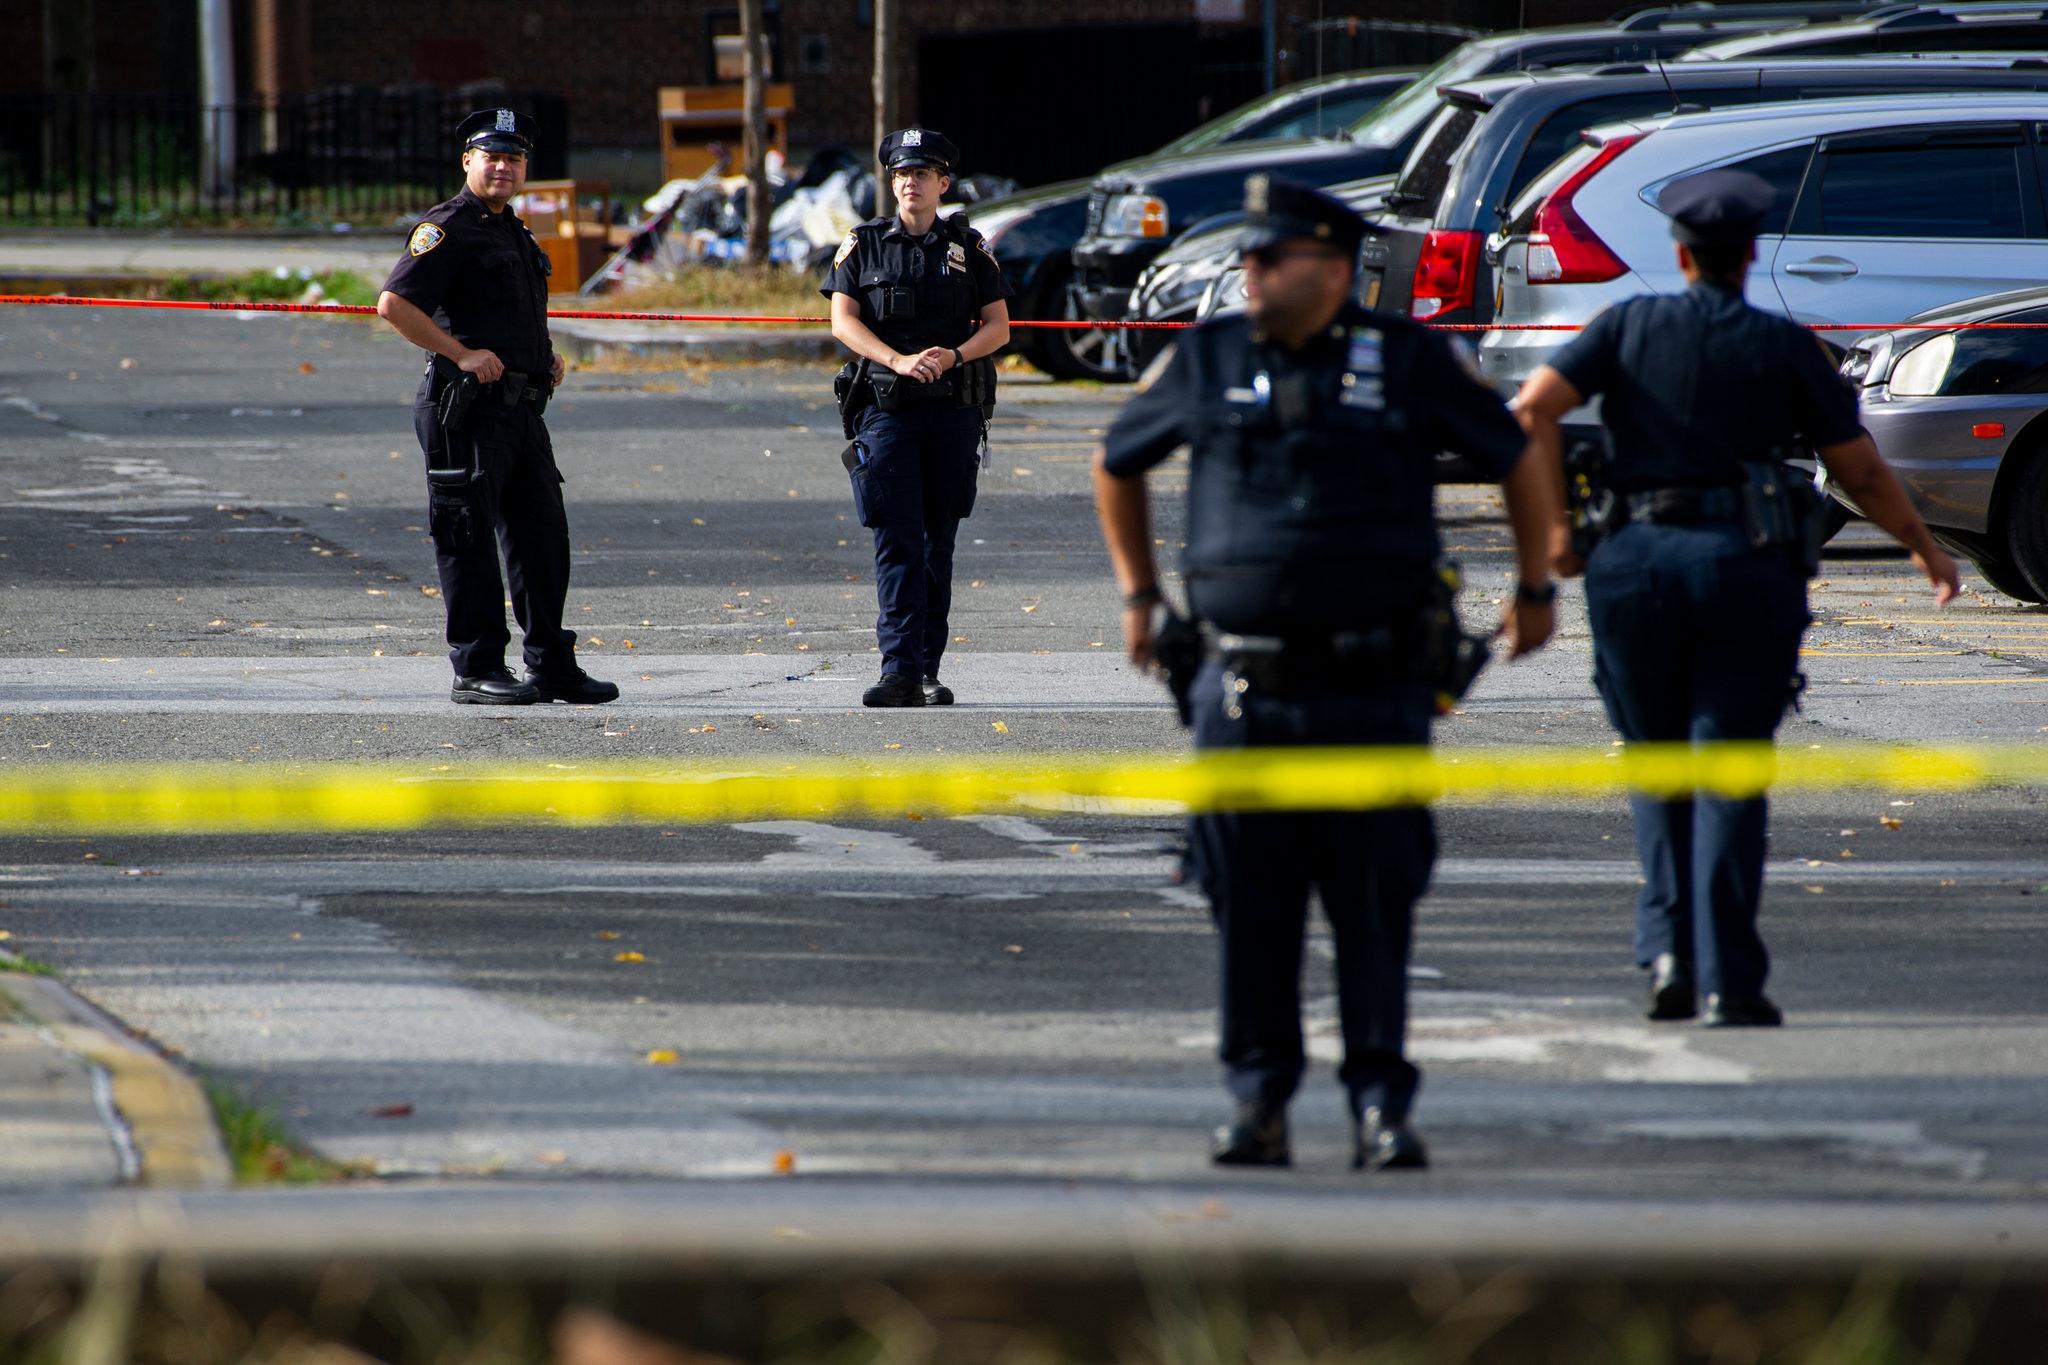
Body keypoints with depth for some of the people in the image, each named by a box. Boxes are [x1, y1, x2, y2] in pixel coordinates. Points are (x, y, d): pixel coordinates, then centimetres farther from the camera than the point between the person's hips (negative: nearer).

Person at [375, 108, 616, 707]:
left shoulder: (514, 234, 21)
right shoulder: (449, 228, -7)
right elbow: (394, 304, -18)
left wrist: (547, 357, 18)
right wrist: (461, 354, -19)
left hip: (522, 406, 9)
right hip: (469, 407, -9)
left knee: (542, 533, 9)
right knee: (469, 538, -5)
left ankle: (552, 664, 15)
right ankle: (476, 669, -2)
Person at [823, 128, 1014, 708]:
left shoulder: (969, 248, 9)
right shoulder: (863, 245, 7)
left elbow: (998, 326, 7)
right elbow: (842, 318, -2)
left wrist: (951, 356, -13)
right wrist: (898, 361, -17)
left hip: (954, 411, 1)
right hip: (886, 409, -1)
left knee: (938, 543, 5)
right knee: (897, 541, -10)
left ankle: (928, 670, 10)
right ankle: (899, 670, -15)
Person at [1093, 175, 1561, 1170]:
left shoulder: (1409, 361, 1)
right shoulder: (1206, 363, 6)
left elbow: (1519, 462, 14)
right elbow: (1116, 466, 23)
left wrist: (1535, 588, 19)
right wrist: (1137, 593, 23)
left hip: (1376, 688, -2)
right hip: (1246, 692, 2)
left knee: (1376, 905, -3)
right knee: (1250, 909, 1)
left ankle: (1380, 1105, 3)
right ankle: (1257, 1103, 9)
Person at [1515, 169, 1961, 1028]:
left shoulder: (1630, 326, 7)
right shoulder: (1787, 348, 4)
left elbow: (1534, 407, -5)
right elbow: (1860, 473, 7)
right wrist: (1923, 546, 22)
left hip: (1637, 562, 1)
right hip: (1748, 566, -1)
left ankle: (1668, 949, 4)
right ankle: (1728, 981, -6)